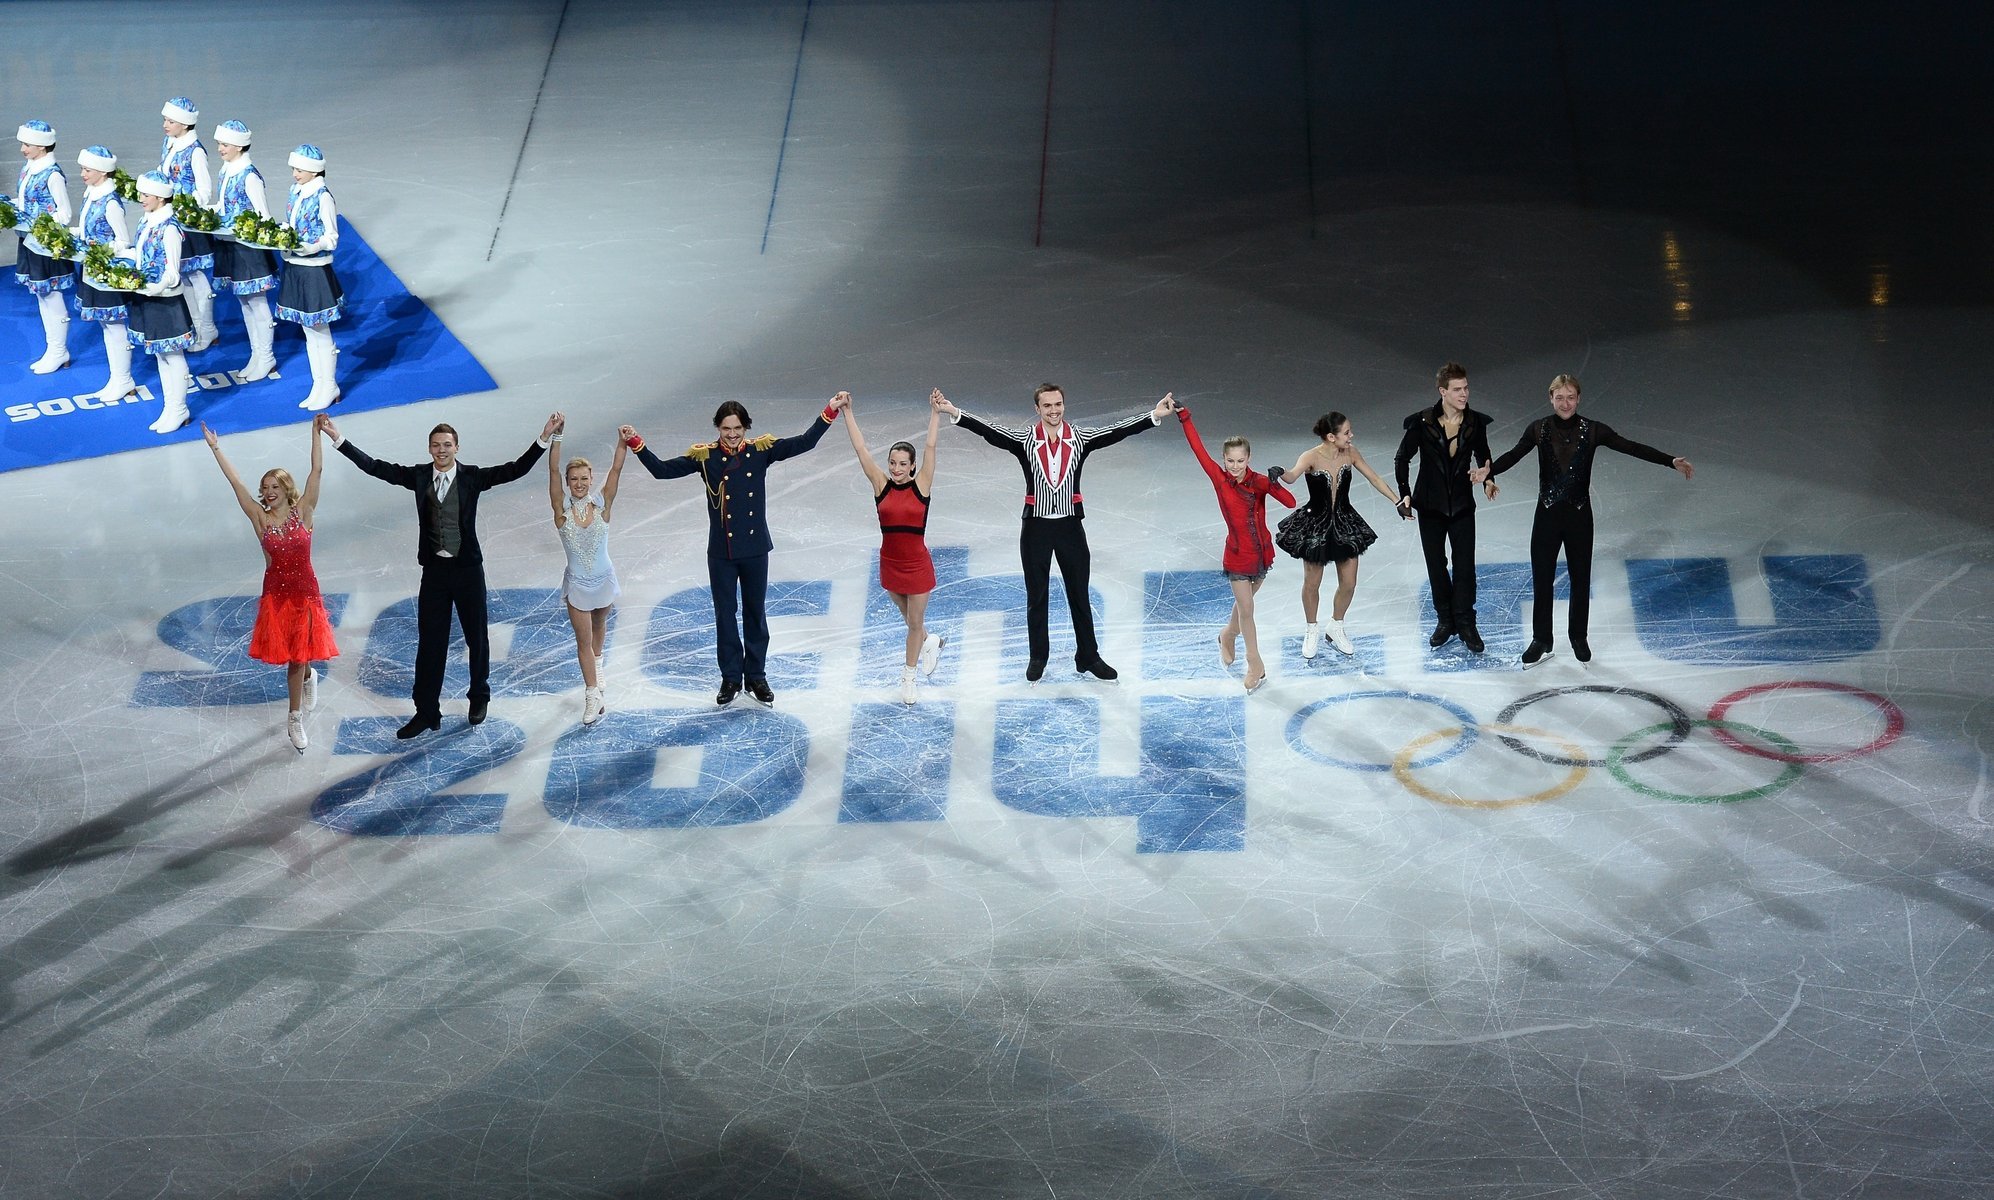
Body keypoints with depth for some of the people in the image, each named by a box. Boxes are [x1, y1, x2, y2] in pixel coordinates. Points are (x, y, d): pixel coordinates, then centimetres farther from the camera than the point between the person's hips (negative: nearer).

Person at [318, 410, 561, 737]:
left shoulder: (472, 477, -6)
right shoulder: (419, 476, 0)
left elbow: (516, 469, -14)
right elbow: (375, 467, -2)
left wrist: (544, 438, -26)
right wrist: (337, 439, -7)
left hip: (467, 568, -1)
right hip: (434, 569, 1)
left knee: (477, 637, 13)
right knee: (429, 642, 5)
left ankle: (479, 697, 35)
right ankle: (426, 712, 12)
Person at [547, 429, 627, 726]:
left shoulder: (602, 504, -11)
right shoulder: (562, 508, -14)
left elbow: (616, 470, -20)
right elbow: (553, 471, -24)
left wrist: (623, 442, -34)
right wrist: (555, 438, -35)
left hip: (603, 579, 2)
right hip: (577, 583, -2)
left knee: (599, 627, 26)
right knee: (583, 639, -2)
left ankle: (596, 664, 53)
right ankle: (592, 695, 2)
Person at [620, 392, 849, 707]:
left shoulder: (761, 450, -5)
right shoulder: (704, 456, -6)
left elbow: (805, 442, -9)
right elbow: (662, 470, -10)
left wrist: (830, 412, -18)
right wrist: (635, 444, -21)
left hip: (755, 550, 0)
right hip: (721, 552, 0)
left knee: (756, 614, 12)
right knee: (725, 616, 10)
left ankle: (756, 676, 26)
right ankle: (730, 677, 23)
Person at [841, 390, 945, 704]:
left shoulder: (921, 486, -10)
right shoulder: (881, 486, -6)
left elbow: (931, 448, -16)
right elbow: (861, 449, -9)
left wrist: (935, 413, -24)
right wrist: (848, 412, -13)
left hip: (917, 565, -2)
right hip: (890, 565, 2)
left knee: (915, 623, 9)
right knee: (909, 619, 20)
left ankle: (908, 677, 25)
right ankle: (930, 643, 50)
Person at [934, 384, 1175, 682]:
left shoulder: (1080, 438, -1)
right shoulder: (1024, 440, -4)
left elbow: (1118, 431, -9)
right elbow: (988, 430, -14)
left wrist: (1155, 415, -20)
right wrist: (955, 413, -27)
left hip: (1070, 526, 0)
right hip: (1036, 526, 0)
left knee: (1079, 595, 8)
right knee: (1036, 597, 10)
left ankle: (1089, 657, 18)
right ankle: (1038, 657, 23)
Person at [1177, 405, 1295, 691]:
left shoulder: (1259, 481, -10)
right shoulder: (1219, 479, -13)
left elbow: (1291, 502, -18)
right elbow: (1199, 450, -18)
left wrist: (1274, 484, -36)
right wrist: (1184, 417, -22)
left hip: (1261, 552, 2)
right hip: (1238, 555, -2)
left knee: (1244, 603, 21)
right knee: (1246, 609, 2)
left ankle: (1228, 637, 50)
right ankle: (1255, 665, 16)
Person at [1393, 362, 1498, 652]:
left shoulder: (1476, 422, -6)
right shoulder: (1422, 422, -13)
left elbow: (1482, 455, 11)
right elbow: (1402, 458, -2)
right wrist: (1405, 494, -11)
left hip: (1462, 505, 1)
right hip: (1431, 505, -1)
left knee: (1465, 565, -1)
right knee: (1436, 565, 10)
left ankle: (1465, 622, 10)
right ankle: (1445, 620, 24)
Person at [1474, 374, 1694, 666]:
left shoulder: (1592, 430, -7)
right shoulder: (1539, 429, -6)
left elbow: (1630, 447, -11)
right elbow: (1514, 455, -17)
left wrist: (1671, 461, -19)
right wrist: (1489, 471, -38)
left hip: (1579, 515, 0)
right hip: (1547, 514, 0)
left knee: (1580, 578, 12)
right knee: (1542, 579, 6)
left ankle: (1578, 637, 31)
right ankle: (1541, 641, 21)